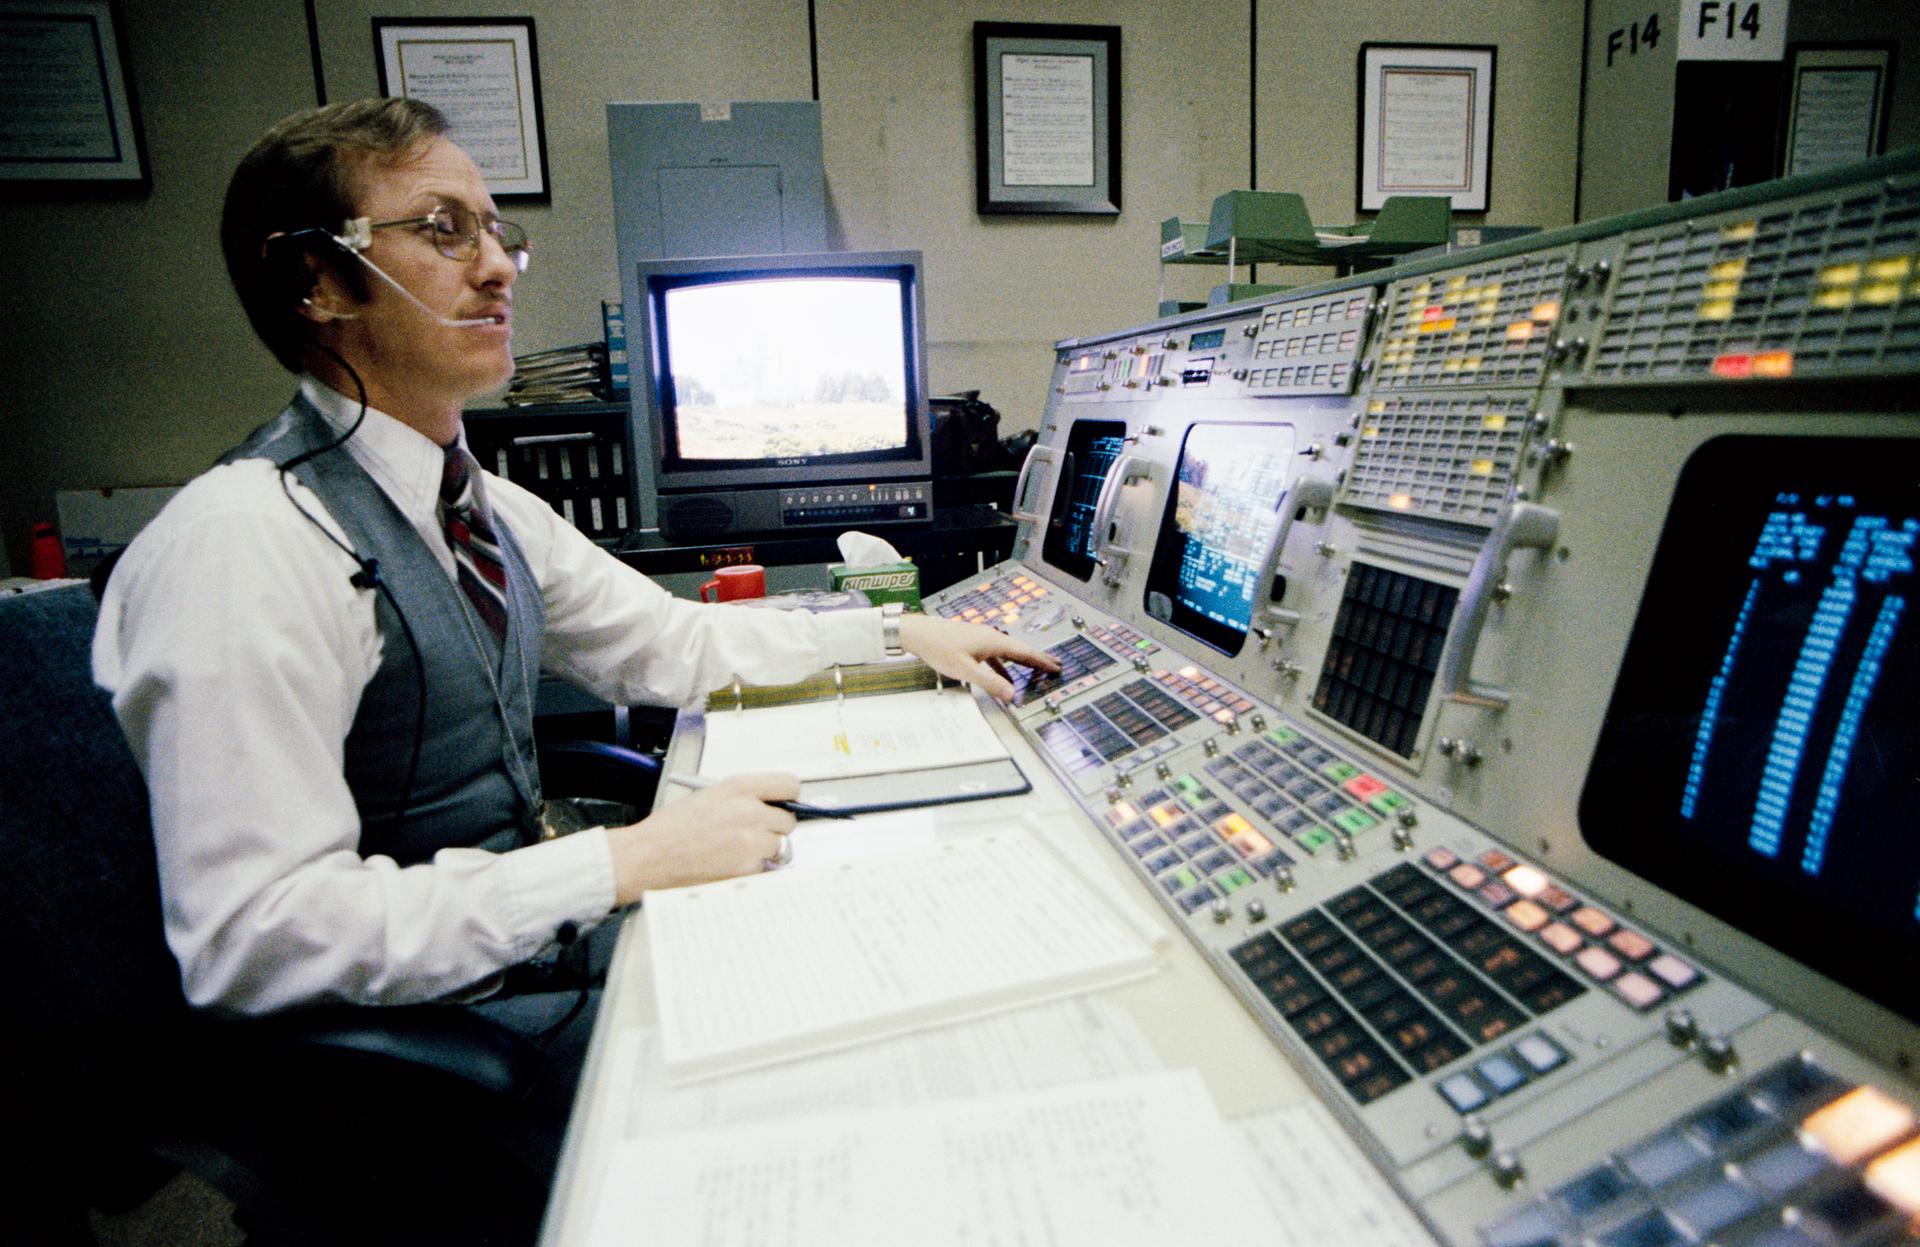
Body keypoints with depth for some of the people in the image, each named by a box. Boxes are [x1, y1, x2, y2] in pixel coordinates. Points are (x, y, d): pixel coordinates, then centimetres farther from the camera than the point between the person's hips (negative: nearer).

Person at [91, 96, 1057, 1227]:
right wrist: (626, 862, -27)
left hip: (527, 929, 8)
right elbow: (253, 937, -27)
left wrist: (906, 636, 6)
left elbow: (672, 642, 10)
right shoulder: (245, 548, -23)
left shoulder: (478, 508, 3)